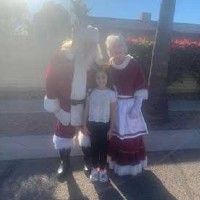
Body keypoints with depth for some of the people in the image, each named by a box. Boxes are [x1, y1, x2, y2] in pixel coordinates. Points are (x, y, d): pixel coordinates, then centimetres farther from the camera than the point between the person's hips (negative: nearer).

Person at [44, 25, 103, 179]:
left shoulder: (95, 59, -8)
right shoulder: (62, 56, -14)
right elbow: (51, 79, -10)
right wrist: (53, 101, -11)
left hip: (88, 104, 2)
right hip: (66, 104, -1)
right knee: (64, 133, 12)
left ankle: (88, 160, 40)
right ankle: (65, 163, 35)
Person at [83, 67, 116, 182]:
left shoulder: (111, 93, -7)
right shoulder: (91, 92, -3)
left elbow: (113, 113, -3)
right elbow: (86, 109, 3)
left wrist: (111, 128, -3)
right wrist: (85, 125, 1)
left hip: (104, 125, -1)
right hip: (92, 124, 2)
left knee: (103, 147, 10)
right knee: (94, 147, 12)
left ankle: (102, 170, 26)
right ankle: (95, 169, 28)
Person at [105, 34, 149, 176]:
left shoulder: (134, 65, -9)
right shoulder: (108, 66, -2)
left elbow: (141, 88, -8)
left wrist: (136, 107, -14)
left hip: (130, 105, -2)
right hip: (113, 106, 2)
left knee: (131, 135, 7)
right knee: (113, 135, 12)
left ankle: (132, 164, 28)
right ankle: (115, 162, 33)